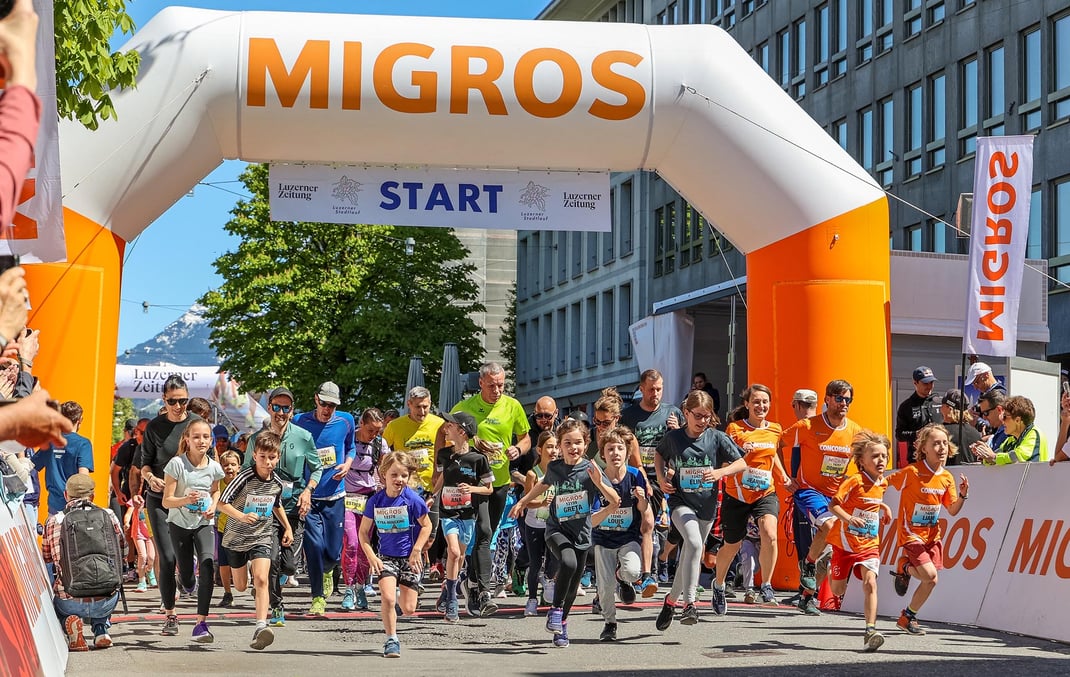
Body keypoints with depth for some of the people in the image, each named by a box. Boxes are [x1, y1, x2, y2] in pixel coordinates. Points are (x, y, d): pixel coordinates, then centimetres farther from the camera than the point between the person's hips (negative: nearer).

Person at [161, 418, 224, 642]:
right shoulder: (176, 464, -14)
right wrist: (186, 500, -33)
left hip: (204, 524, 1)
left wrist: (212, 506, -2)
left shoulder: (213, 467, -4)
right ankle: (171, 615, 36)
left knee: (207, 563, -24)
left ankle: (201, 624, -20)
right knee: (186, 578, 2)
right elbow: (166, 501, -14)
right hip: (179, 524, -1)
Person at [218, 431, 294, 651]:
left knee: (261, 579, -21)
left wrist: (287, 528, 13)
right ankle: (250, 567, 51)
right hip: (237, 537, -1)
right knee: (240, 586, 15)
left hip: (263, 536, 1)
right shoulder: (244, 478, -19)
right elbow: (222, 503, -20)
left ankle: (261, 626, -27)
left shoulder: (277, 483, -4)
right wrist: (241, 516, -35)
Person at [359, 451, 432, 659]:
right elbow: (364, 532, 3)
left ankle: (403, 594, 38)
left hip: (410, 558, -1)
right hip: (386, 557, 1)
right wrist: (371, 556, -10)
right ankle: (391, 640, -3)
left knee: (408, 609, 0)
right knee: (387, 598, -20)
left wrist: (416, 551, -10)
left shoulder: (412, 500, -13)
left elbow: (426, 526, -2)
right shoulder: (375, 501, -7)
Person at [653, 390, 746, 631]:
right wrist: (661, 478, 1)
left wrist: (719, 472, -19)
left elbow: (741, 463, -2)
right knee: (694, 543, -28)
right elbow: (659, 455, 18)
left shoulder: (717, 438, -3)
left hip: (707, 504, 3)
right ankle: (689, 603, -27)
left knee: (690, 556, 12)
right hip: (681, 501, -2)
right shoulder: (673, 437, -2)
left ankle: (672, 600, 35)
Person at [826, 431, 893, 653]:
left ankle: (870, 631, -21)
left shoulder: (883, 484, 4)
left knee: (870, 583, -19)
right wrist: (848, 518, -34)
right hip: (845, 543, -3)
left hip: (869, 545, 3)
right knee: (838, 591, 12)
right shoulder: (854, 481, -17)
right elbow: (832, 505, -20)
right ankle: (831, 571, 49)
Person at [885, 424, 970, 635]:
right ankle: (904, 568, 13)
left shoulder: (947, 477, 2)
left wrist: (963, 495, -14)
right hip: (911, 534, -6)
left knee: (931, 581, 3)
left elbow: (952, 511, 3)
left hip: (932, 535, 6)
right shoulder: (911, 472, -16)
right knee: (929, 574, -21)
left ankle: (907, 617, 23)